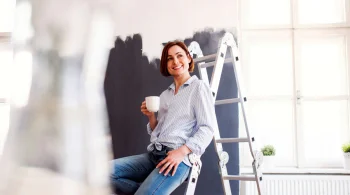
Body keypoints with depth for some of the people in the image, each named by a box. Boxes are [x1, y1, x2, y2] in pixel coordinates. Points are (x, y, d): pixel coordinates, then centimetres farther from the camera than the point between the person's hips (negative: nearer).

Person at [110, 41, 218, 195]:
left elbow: (207, 128, -8)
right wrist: (151, 116, 3)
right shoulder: (165, 95, 22)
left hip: (179, 158, -7)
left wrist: (181, 151, -21)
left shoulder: (199, 87, 3)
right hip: (153, 154, 7)